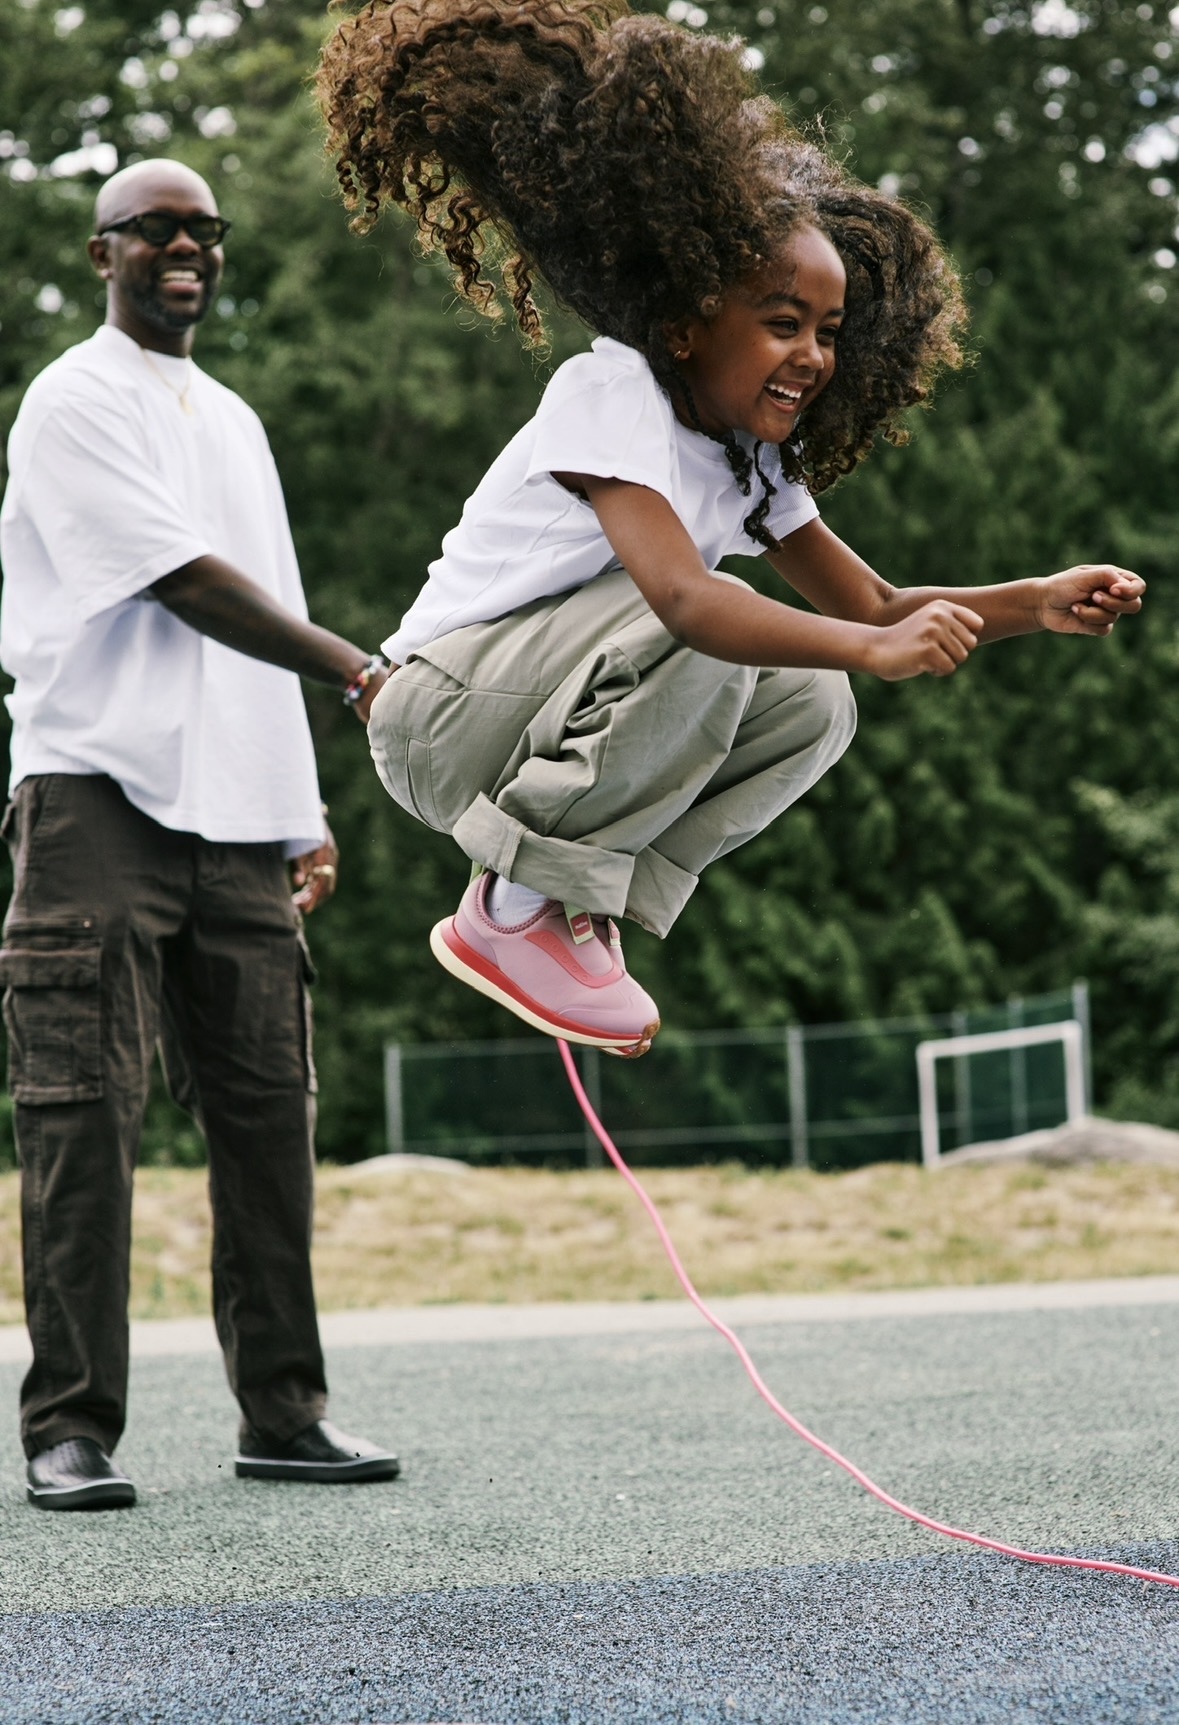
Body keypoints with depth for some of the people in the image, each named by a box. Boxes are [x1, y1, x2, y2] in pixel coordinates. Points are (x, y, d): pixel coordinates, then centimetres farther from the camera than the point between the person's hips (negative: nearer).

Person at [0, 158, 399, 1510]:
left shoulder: (232, 421, 23)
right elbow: (186, 585, -12)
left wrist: (304, 814, 17)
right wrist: (361, 673, -15)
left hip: (235, 819, 7)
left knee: (267, 1111, 4)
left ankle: (281, 1412, 9)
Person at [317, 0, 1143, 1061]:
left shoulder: (754, 461, 8)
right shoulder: (614, 391, -20)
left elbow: (871, 604, 8)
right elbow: (681, 595, -35)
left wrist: (1038, 605, -7)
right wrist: (874, 647, -44)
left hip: (540, 729, 9)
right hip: (440, 711, -9)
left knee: (813, 706, 0)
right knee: (707, 636, -30)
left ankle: (589, 911, -4)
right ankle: (514, 910, -22)